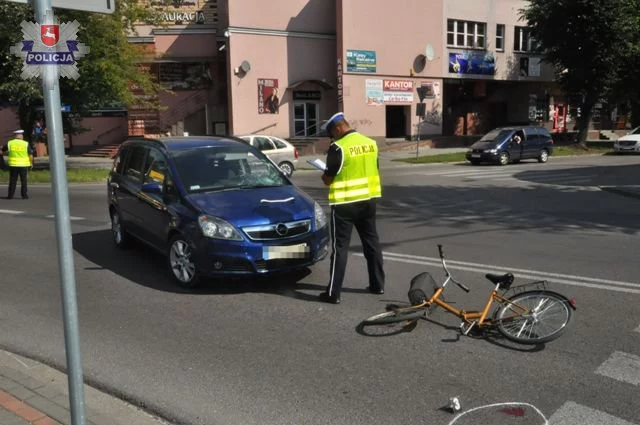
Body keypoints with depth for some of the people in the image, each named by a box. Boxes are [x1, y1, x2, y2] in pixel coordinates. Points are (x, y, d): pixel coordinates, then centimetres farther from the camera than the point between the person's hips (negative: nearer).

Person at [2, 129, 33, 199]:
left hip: (13, 165, 2)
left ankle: (10, 195, 8)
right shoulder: (26, 144, -4)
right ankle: (24, 195, 5)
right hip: (23, 165, -2)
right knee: (23, 180, 5)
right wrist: (31, 163, 9)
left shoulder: (9, 143, 2)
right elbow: (30, 155, -4)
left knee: (12, 180, 8)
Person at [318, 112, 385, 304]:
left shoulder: (338, 147, -16)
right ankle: (378, 284, 25)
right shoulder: (371, 143, 6)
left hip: (346, 203, -7)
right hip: (369, 200, 7)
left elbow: (328, 179, -12)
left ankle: (333, 293, 2)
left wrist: (324, 174, 10)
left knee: (340, 247, -1)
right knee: (372, 242, 16)